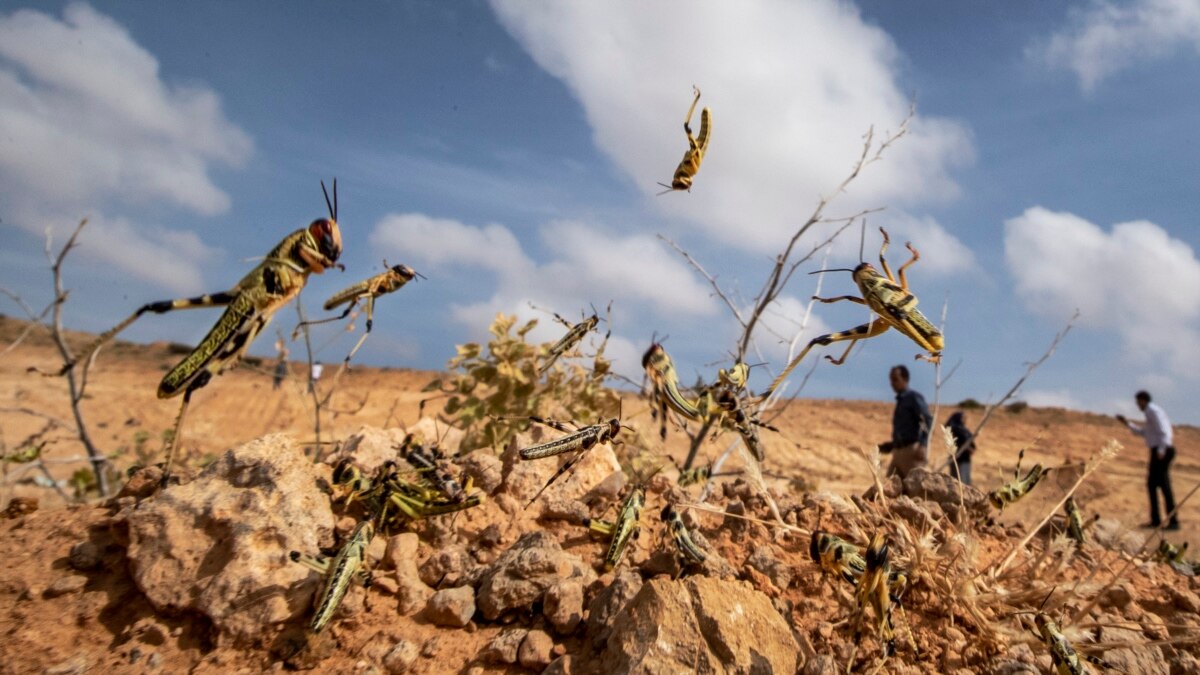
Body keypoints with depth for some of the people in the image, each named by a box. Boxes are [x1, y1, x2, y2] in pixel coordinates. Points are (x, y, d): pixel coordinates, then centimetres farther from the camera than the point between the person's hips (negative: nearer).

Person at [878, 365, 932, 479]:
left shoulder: (914, 398, -3)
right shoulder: (900, 401, 20)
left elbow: (928, 420, -16)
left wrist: (923, 445, -27)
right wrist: (888, 447, 18)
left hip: (913, 450, -8)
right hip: (898, 452, 8)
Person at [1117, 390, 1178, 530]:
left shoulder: (1153, 411, -10)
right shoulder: (1152, 412, 21)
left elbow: (1163, 431, -20)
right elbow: (1143, 433, 28)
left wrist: (1161, 450, -26)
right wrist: (1127, 423, 27)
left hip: (1161, 452, -11)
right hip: (1159, 451, 11)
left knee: (1164, 485, -11)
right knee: (1151, 484, 13)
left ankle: (1174, 521, -10)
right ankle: (1155, 520, 17)